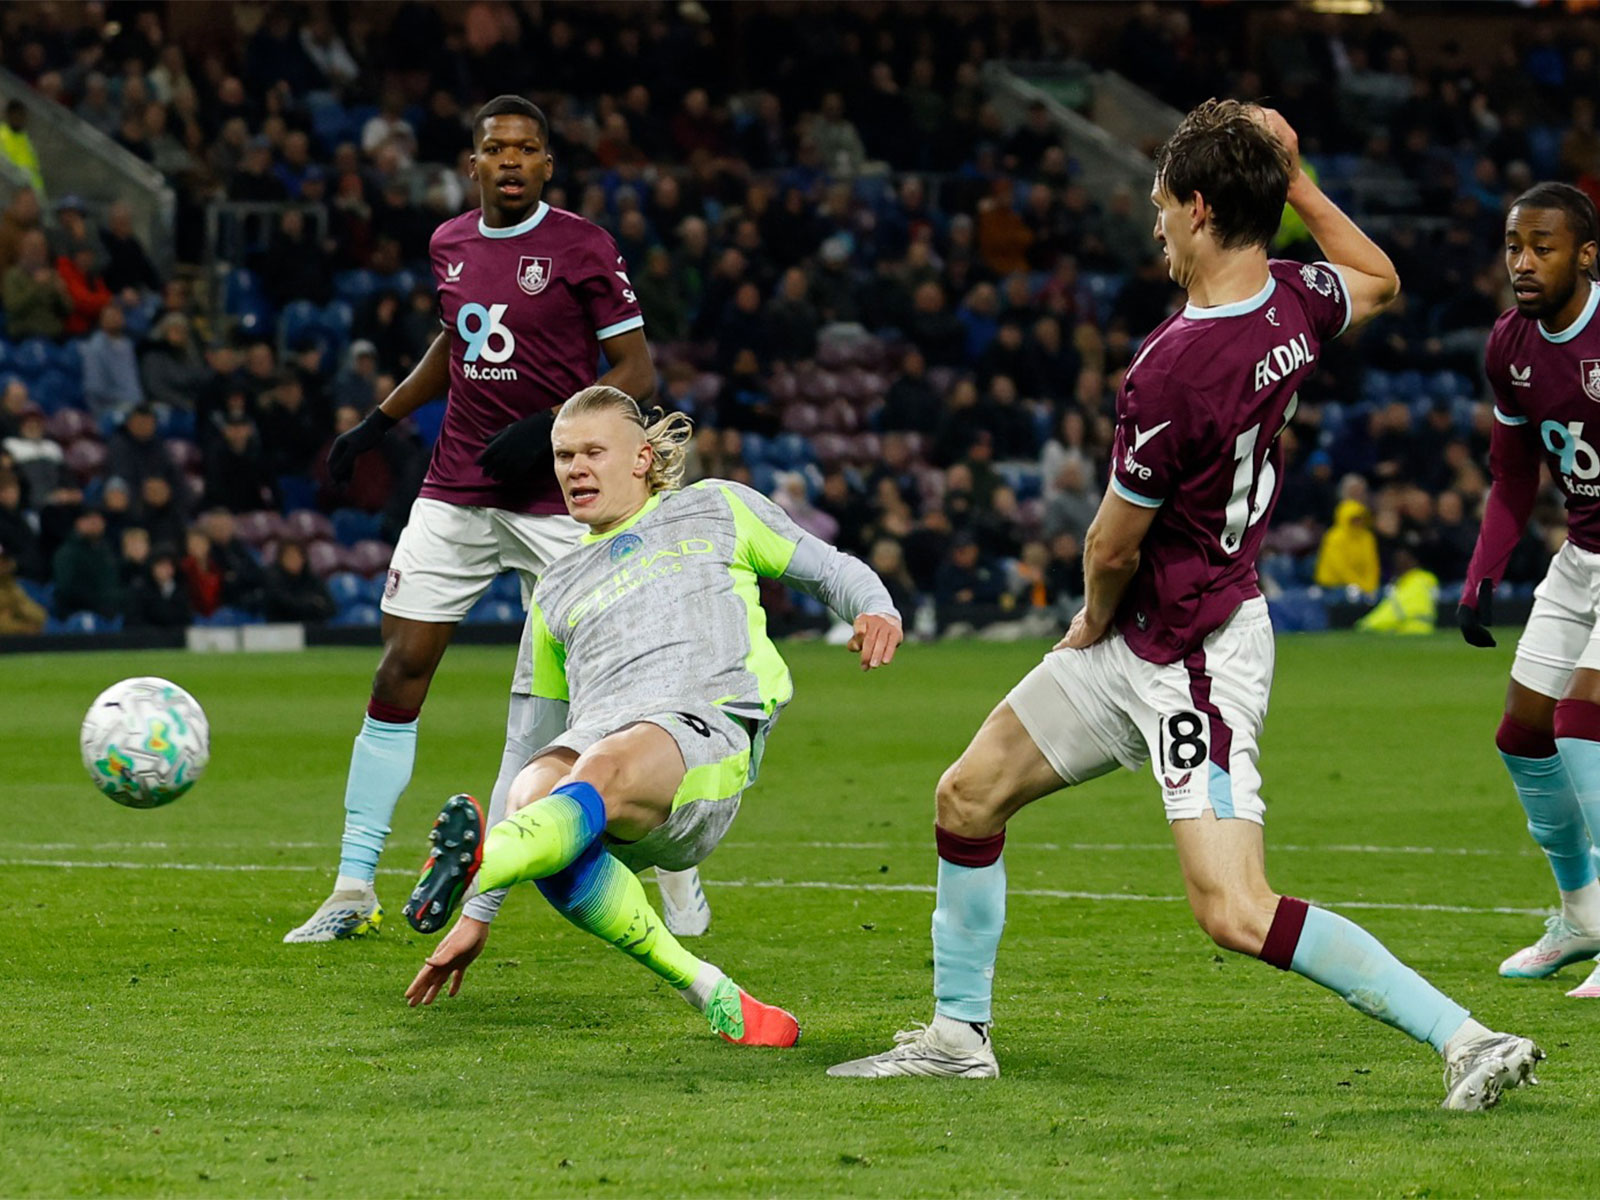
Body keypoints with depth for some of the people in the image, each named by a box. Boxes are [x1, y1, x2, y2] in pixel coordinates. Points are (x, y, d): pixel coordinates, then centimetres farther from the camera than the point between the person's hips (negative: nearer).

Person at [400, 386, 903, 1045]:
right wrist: (481, 915, 26)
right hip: (593, 737, 3)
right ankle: (710, 992, -32)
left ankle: (470, 866, -70)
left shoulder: (716, 509, 26)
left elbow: (831, 568, 29)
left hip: (706, 729, -3)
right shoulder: (557, 590, 32)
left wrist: (876, 611, 2)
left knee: (604, 770, -39)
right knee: (531, 796, -35)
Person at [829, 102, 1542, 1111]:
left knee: (1236, 914, -18)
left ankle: (1467, 1038, -17)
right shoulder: (1294, 305, -4)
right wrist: (1296, 179, 18)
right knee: (969, 795, 17)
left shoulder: (1172, 371, -28)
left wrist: (1094, 620, 4)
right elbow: (1381, 282, 23)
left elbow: (1114, 545, -16)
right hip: (1139, 643, 10)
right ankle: (959, 1034, 29)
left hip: (1193, 663, -10)